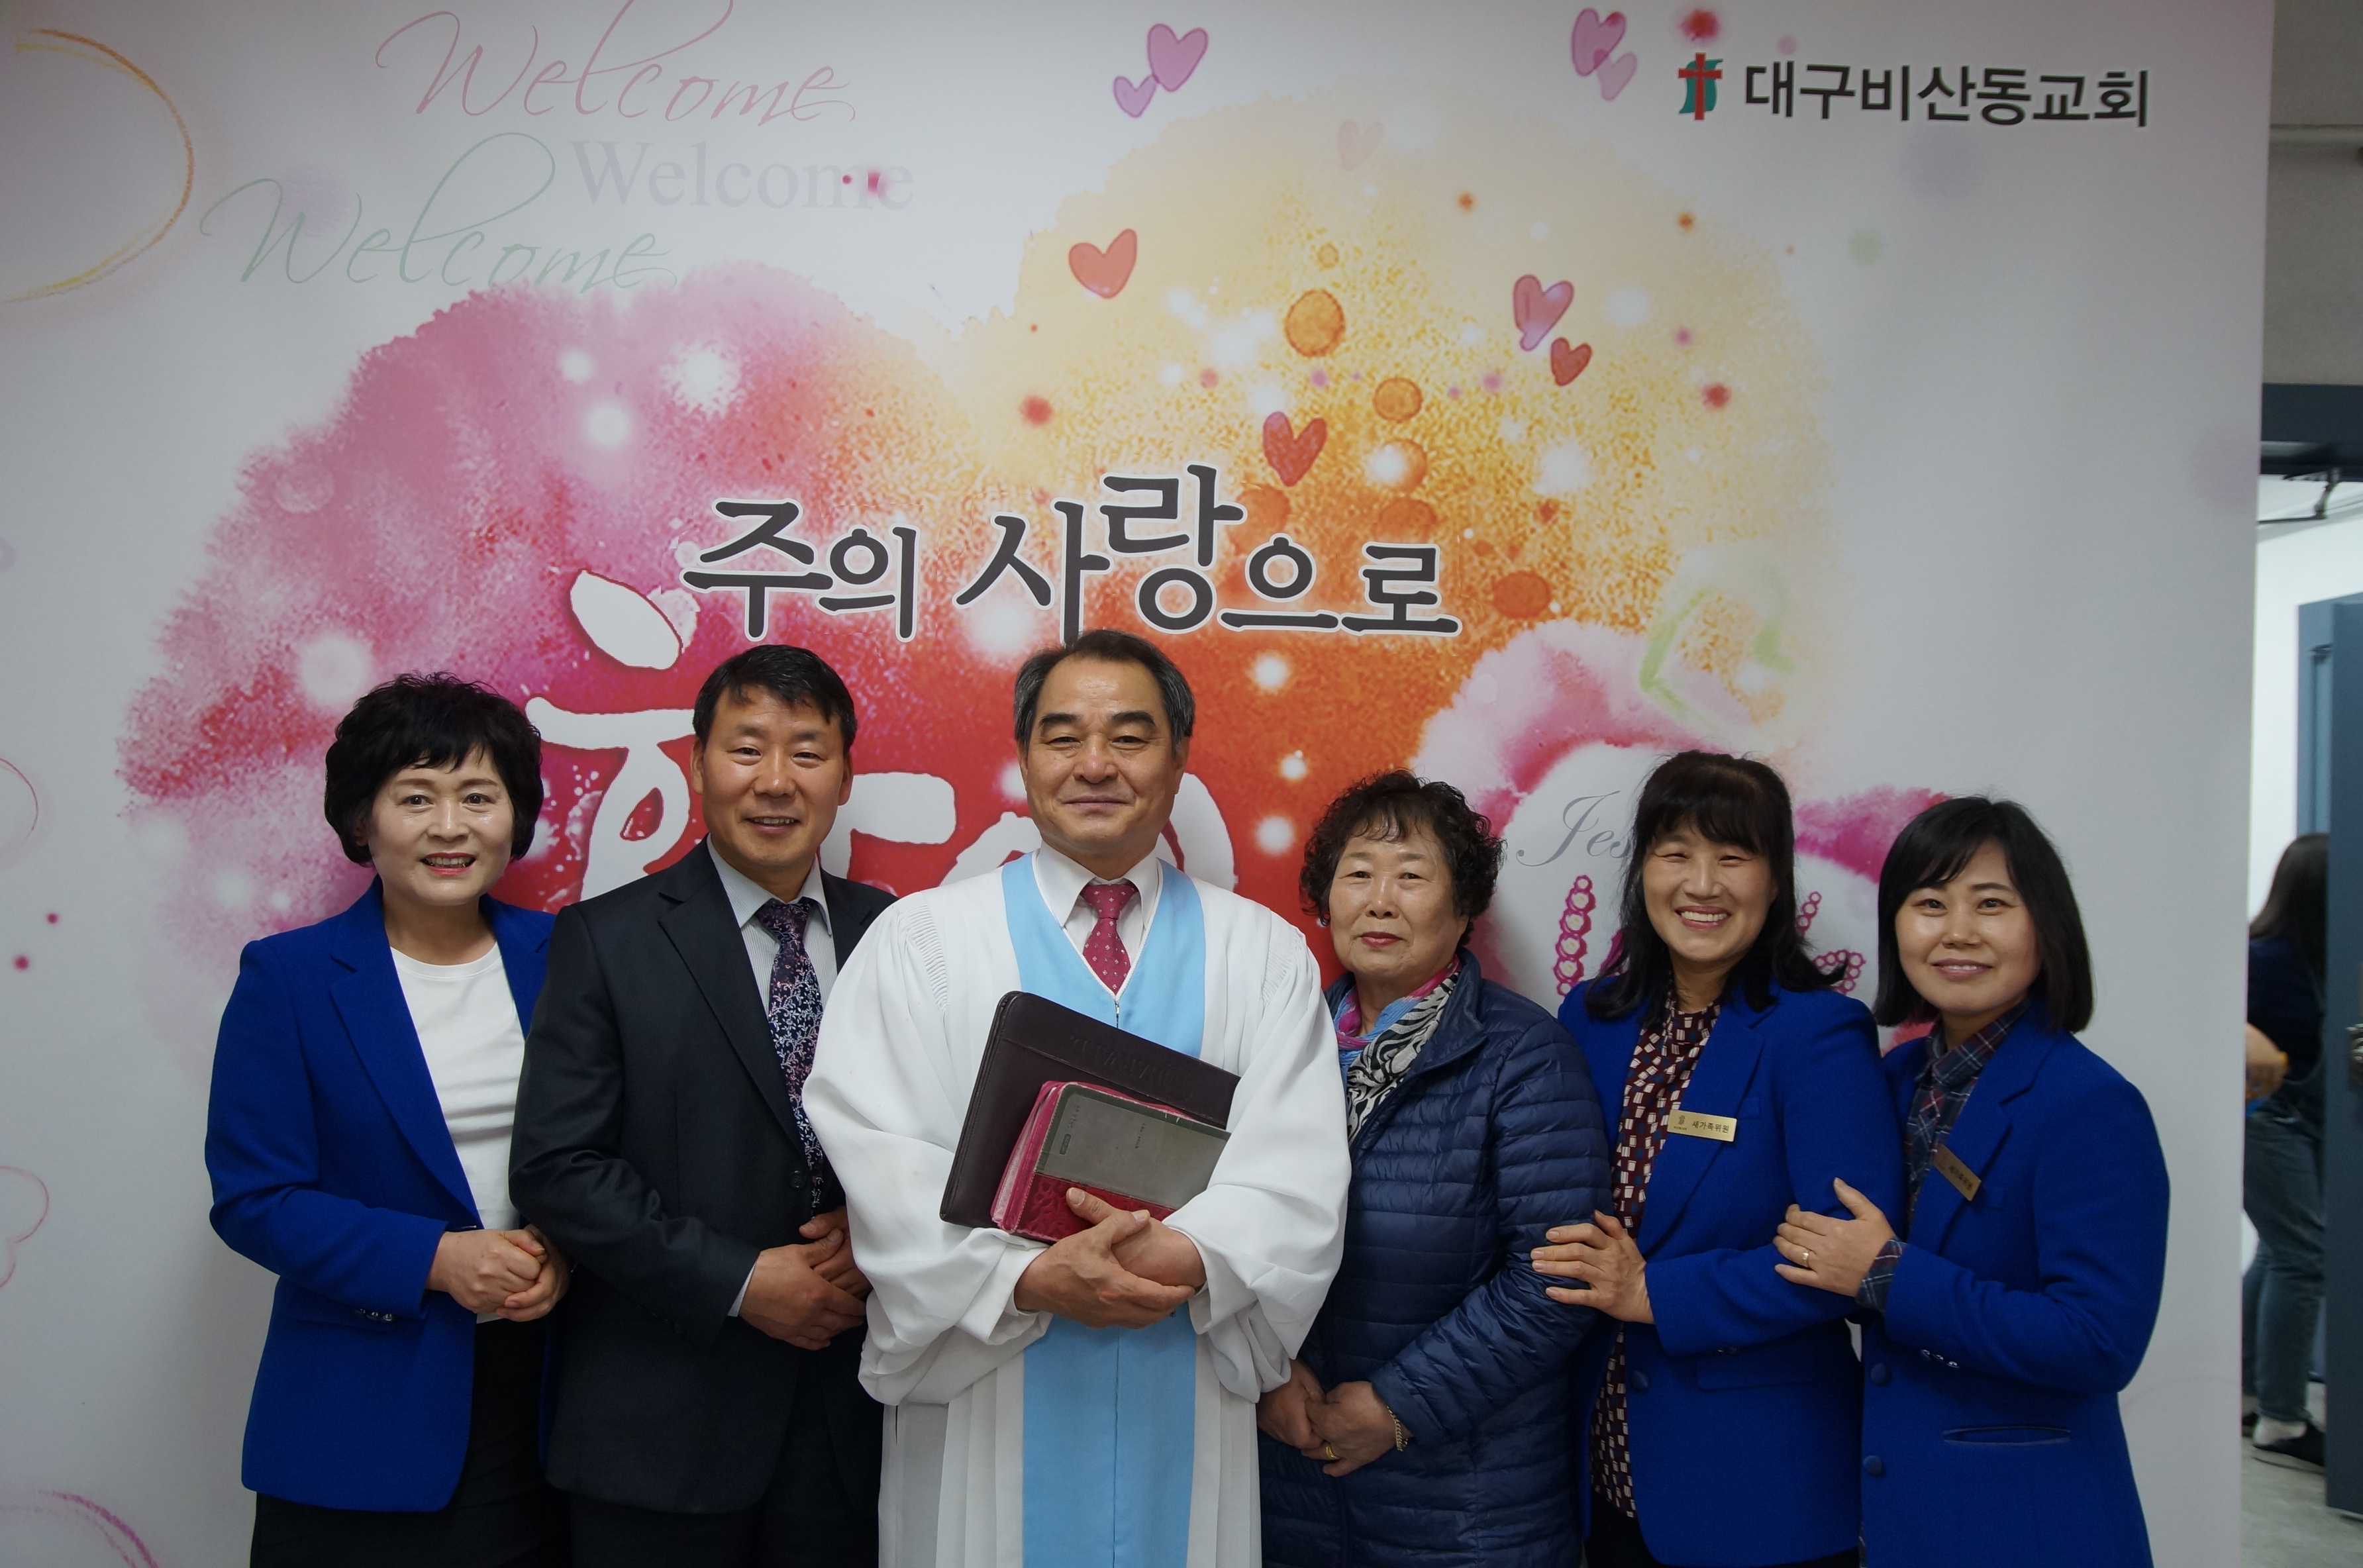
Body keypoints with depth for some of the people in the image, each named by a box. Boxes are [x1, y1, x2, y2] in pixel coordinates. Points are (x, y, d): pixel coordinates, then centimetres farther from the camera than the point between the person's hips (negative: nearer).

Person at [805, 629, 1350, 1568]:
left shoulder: (1264, 954, 7)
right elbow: (880, 1160, -7)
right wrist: (1028, 1279, -20)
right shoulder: (922, 939, 3)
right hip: (981, 1405, -1)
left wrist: (1191, 1255, -22)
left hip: (1188, 1407, 1)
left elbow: (1296, 1169, -3)